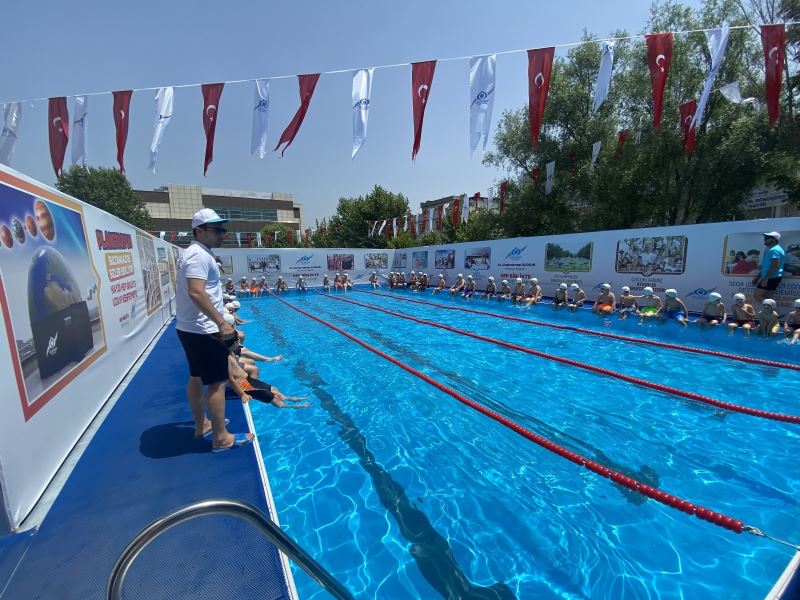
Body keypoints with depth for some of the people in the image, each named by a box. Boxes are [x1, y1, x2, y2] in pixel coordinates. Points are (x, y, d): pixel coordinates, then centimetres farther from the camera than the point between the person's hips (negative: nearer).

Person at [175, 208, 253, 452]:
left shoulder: (195, 253, 16)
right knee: (217, 382, -3)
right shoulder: (200, 254, -17)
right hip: (204, 331, -11)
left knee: (196, 378, 19)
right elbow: (196, 293, -29)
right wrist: (221, 323, -28)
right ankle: (221, 438, 7)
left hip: (190, 329, 11)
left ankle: (201, 425, 35)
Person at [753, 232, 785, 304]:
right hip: (771, 278, 10)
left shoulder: (774, 250, -14)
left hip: (772, 278, -10)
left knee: (756, 296, -11)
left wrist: (765, 279, -25)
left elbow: (775, 266, -22)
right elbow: (766, 267, 25)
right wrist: (757, 276, 23)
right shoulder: (771, 250, 20)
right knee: (767, 298, 11)